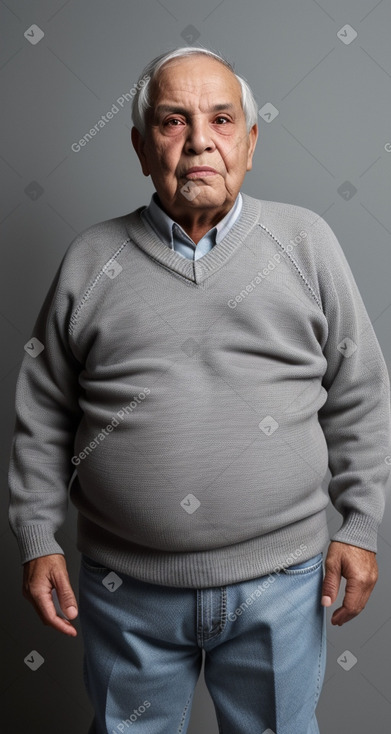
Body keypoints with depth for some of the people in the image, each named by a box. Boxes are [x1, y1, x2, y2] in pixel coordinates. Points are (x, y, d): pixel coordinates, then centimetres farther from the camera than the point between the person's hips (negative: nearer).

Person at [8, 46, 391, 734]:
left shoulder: (305, 240, 0)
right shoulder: (91, 257, 1)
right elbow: (43, 412, 5)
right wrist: (37, 540, 2)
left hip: (280, 580, 0)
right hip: (126, 584, 1)